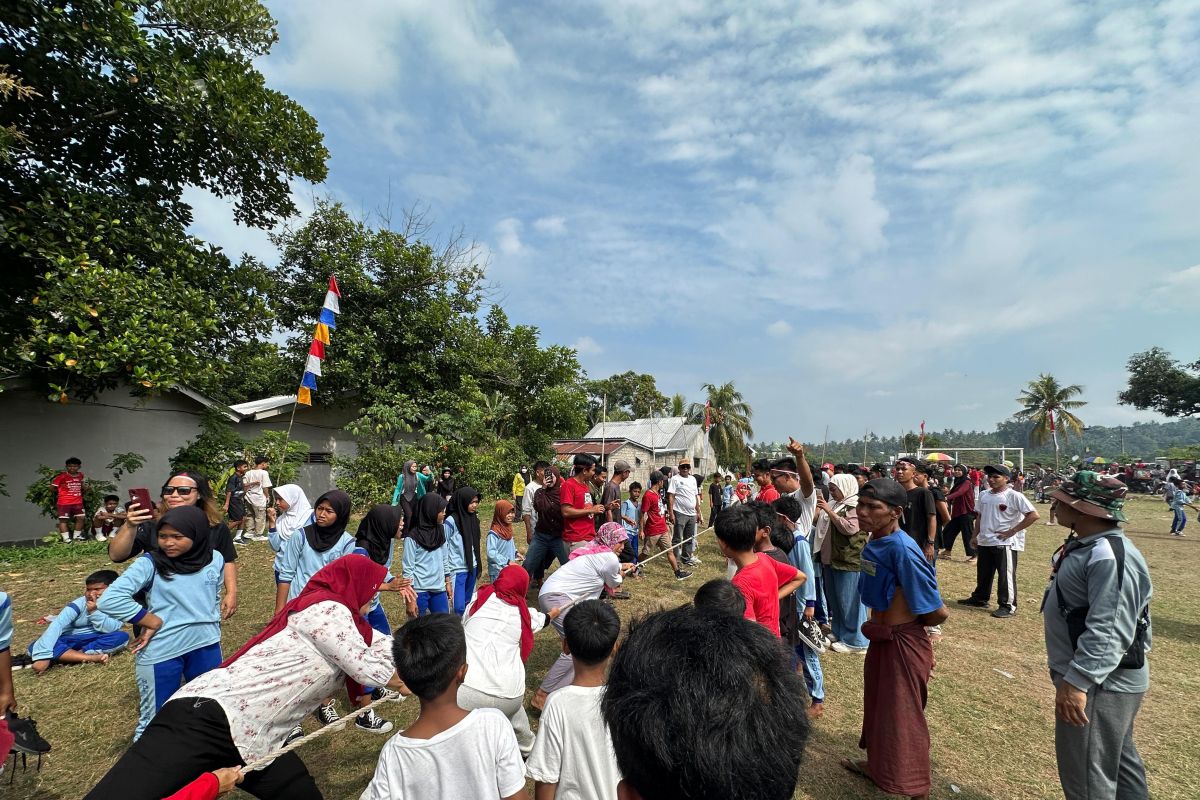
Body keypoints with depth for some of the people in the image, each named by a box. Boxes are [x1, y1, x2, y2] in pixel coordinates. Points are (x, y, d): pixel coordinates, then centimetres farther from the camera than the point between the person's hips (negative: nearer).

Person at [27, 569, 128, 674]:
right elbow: (56, 625, -25)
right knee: (34, 648, -26)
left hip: (97, 641, -1)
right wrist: (43, 656, -37)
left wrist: (95, 611, -31)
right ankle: (92, 658, -35)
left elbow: (111, 630, -24)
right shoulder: (79, 604, -13)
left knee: (122, 637, -31)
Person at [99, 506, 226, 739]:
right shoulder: (150, 563, -12)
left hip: (206, 647, 3)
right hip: (160, 652, -3)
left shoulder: (215, 560, -1)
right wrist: (155, 623, -16)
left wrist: (212, 630, 9)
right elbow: (109, 600, -19)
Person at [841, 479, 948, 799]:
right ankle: (878, 766, 49)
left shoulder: (902, 550, -29)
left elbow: (938, 613, -23)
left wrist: (907, 625, -5)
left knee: (902, 717, 10)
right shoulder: (874, 543, -2)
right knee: (877, 705, 26)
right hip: (880, 639, 9)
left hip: (903, 644, -9)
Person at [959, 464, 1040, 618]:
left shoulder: (1014, 496, -13)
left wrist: (1012, 531, -16)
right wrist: (975, 536, 14)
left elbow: (1033, 515, -16)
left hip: (1005, 543, -7)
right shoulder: (984, 495, 9)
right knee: (983, 573, 18)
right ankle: (980, 598, 33)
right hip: (984, 542, 7)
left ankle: (1008, 606, 13)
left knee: (1006, 575, 1)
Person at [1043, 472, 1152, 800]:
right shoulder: (1088, 546, 6)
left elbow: (1108, 631, -31)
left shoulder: (1109, 557, -26)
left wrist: (1077, 681, -30)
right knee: (1117, 760, 25)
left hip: (1100, 685, -10)